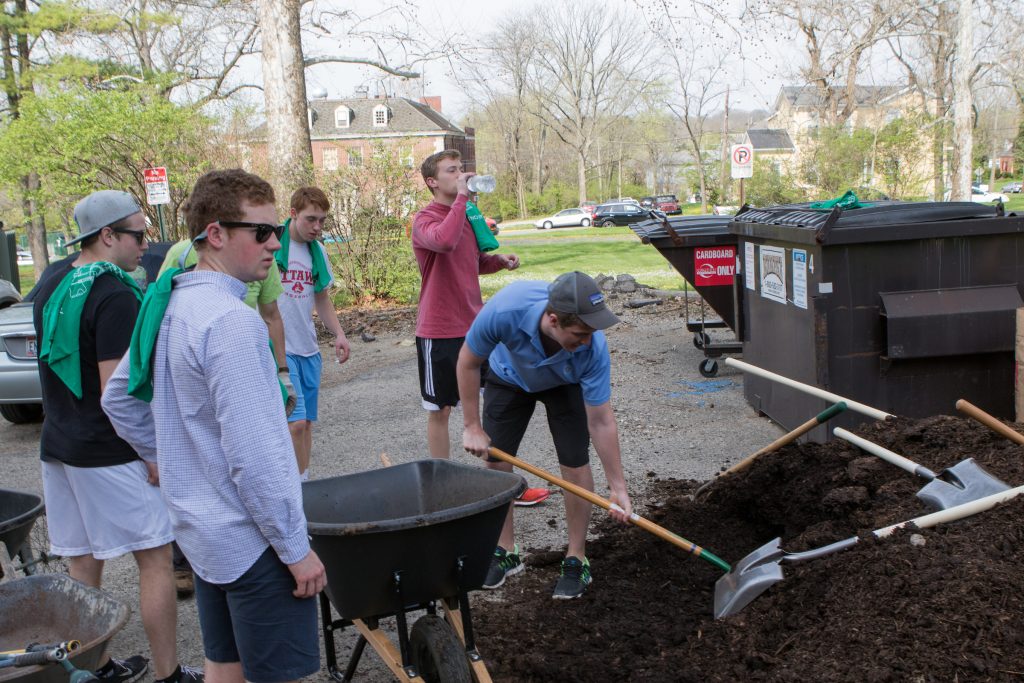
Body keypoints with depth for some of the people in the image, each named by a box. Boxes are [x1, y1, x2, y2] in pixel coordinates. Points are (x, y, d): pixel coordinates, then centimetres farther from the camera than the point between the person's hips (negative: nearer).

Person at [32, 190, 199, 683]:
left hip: (57, 448, 8)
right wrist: (152, 455, -15)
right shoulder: (114, 295, -18)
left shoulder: (50, 286, 9)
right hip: (108, 454, -8)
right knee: (155, 559, 2)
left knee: (82, 564, 15)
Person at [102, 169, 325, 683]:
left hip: (199, 526, 9)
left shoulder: (167, 305, 6)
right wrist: (296, 548, -17)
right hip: (250, 537, -9)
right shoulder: (231, 320, -22)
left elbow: (118, 400, 17)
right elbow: (253, 456, -24)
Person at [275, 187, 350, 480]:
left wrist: (338, 334, 9)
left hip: (308, 349, 7)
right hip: (278, 348, -7)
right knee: (296, 421, -11)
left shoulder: (317, 250, 11)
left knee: (306, 422, 11)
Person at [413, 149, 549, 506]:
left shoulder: (468, 215, 12)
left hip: (475, 325, 8)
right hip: (439, 332, -7)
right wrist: (461, 196, -27)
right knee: (440, 410, 5)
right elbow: (445, 240, -37)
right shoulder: (425, 219, -13)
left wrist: (499, 259, 3)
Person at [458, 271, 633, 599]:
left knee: (575, 464, -11)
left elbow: (601, 422, -28)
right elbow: (468, 362, -22)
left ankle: (576, 560, 5)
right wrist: (472, 427, -18)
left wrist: (618, 489, -25)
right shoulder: (504, 310, -43)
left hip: (565, 384, -1)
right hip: (509, 377, 1)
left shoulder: (594, 348, -40)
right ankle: (505, 552, 16)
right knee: (495, 462, -1)